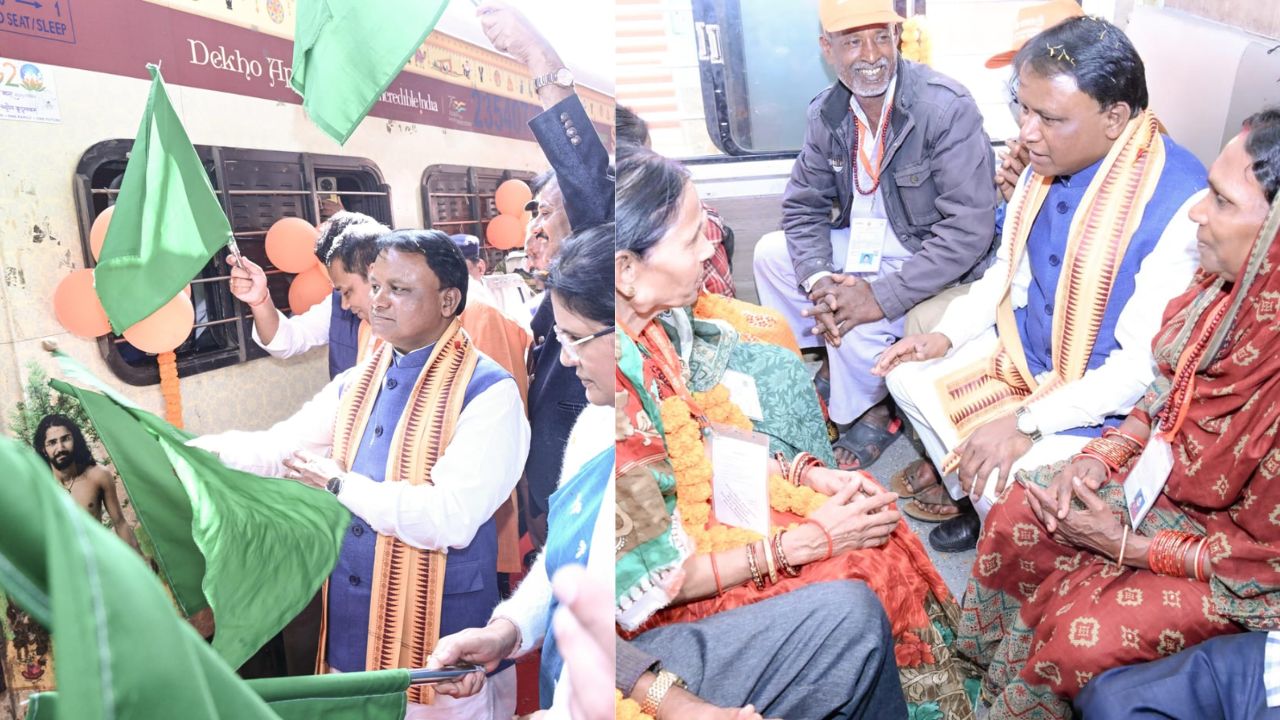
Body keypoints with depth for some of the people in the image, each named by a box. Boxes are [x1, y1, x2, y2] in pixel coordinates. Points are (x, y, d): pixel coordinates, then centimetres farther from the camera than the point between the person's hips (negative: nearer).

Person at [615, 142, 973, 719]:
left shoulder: (651, 322, -7)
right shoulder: (618, 383, -31)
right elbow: (652, 579, -24)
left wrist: (810, 475, -3)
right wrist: (804, 541, -18)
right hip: (654, 613, -7)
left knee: (876, 531, 1)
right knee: (857, 587, -12)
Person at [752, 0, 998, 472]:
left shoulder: (947, 108, -24)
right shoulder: (827, 113, -4)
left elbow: (969, 229, -28)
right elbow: (804, 206, 1)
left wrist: (883, 296, -32)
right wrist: (818, 281, -18)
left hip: (933, 265, -7)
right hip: (863, 244, 7)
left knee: (858, 322, -28)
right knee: (771, 253, -1)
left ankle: (873, 415, 5)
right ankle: (827, 365, 16)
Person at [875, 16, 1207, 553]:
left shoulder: (1179, 206, -28)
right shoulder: (1047, 163, -6)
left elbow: (1144, 365, -26)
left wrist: (1026, 422, -26)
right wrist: (946, 335, -1)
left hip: (1107, 402, -7)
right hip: (1024, 352, 8)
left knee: (1003, 487, -25)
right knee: (909, 375, 3)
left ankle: (976, 494, 11)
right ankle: (963, 483, 20)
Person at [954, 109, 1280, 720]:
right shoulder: (1230, 285, -14)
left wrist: (1129, 547, -18)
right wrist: (1102, 455, -6)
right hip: (1163, 475, 7)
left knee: (1080, 636, -17)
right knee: (1017, 518, -2)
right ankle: (995, 662, 24)